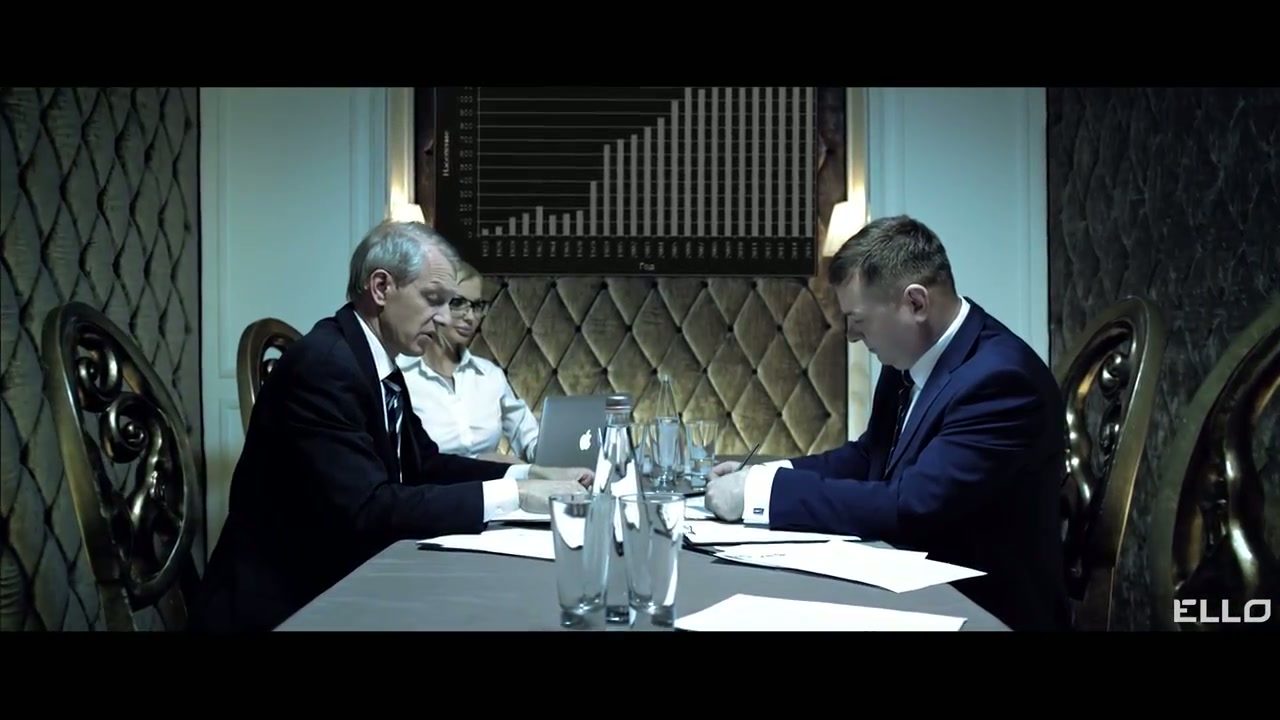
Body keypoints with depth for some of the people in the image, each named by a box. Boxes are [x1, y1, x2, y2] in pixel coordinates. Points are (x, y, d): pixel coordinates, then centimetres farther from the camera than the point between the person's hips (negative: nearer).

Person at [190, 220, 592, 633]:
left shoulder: (378, 364, 8)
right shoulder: (323, 365, -21)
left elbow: (425, 464, 13)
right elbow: (368, 510, -28)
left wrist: (529, 475, -1)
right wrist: (513, 495, -25)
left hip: (337, 582, 8)